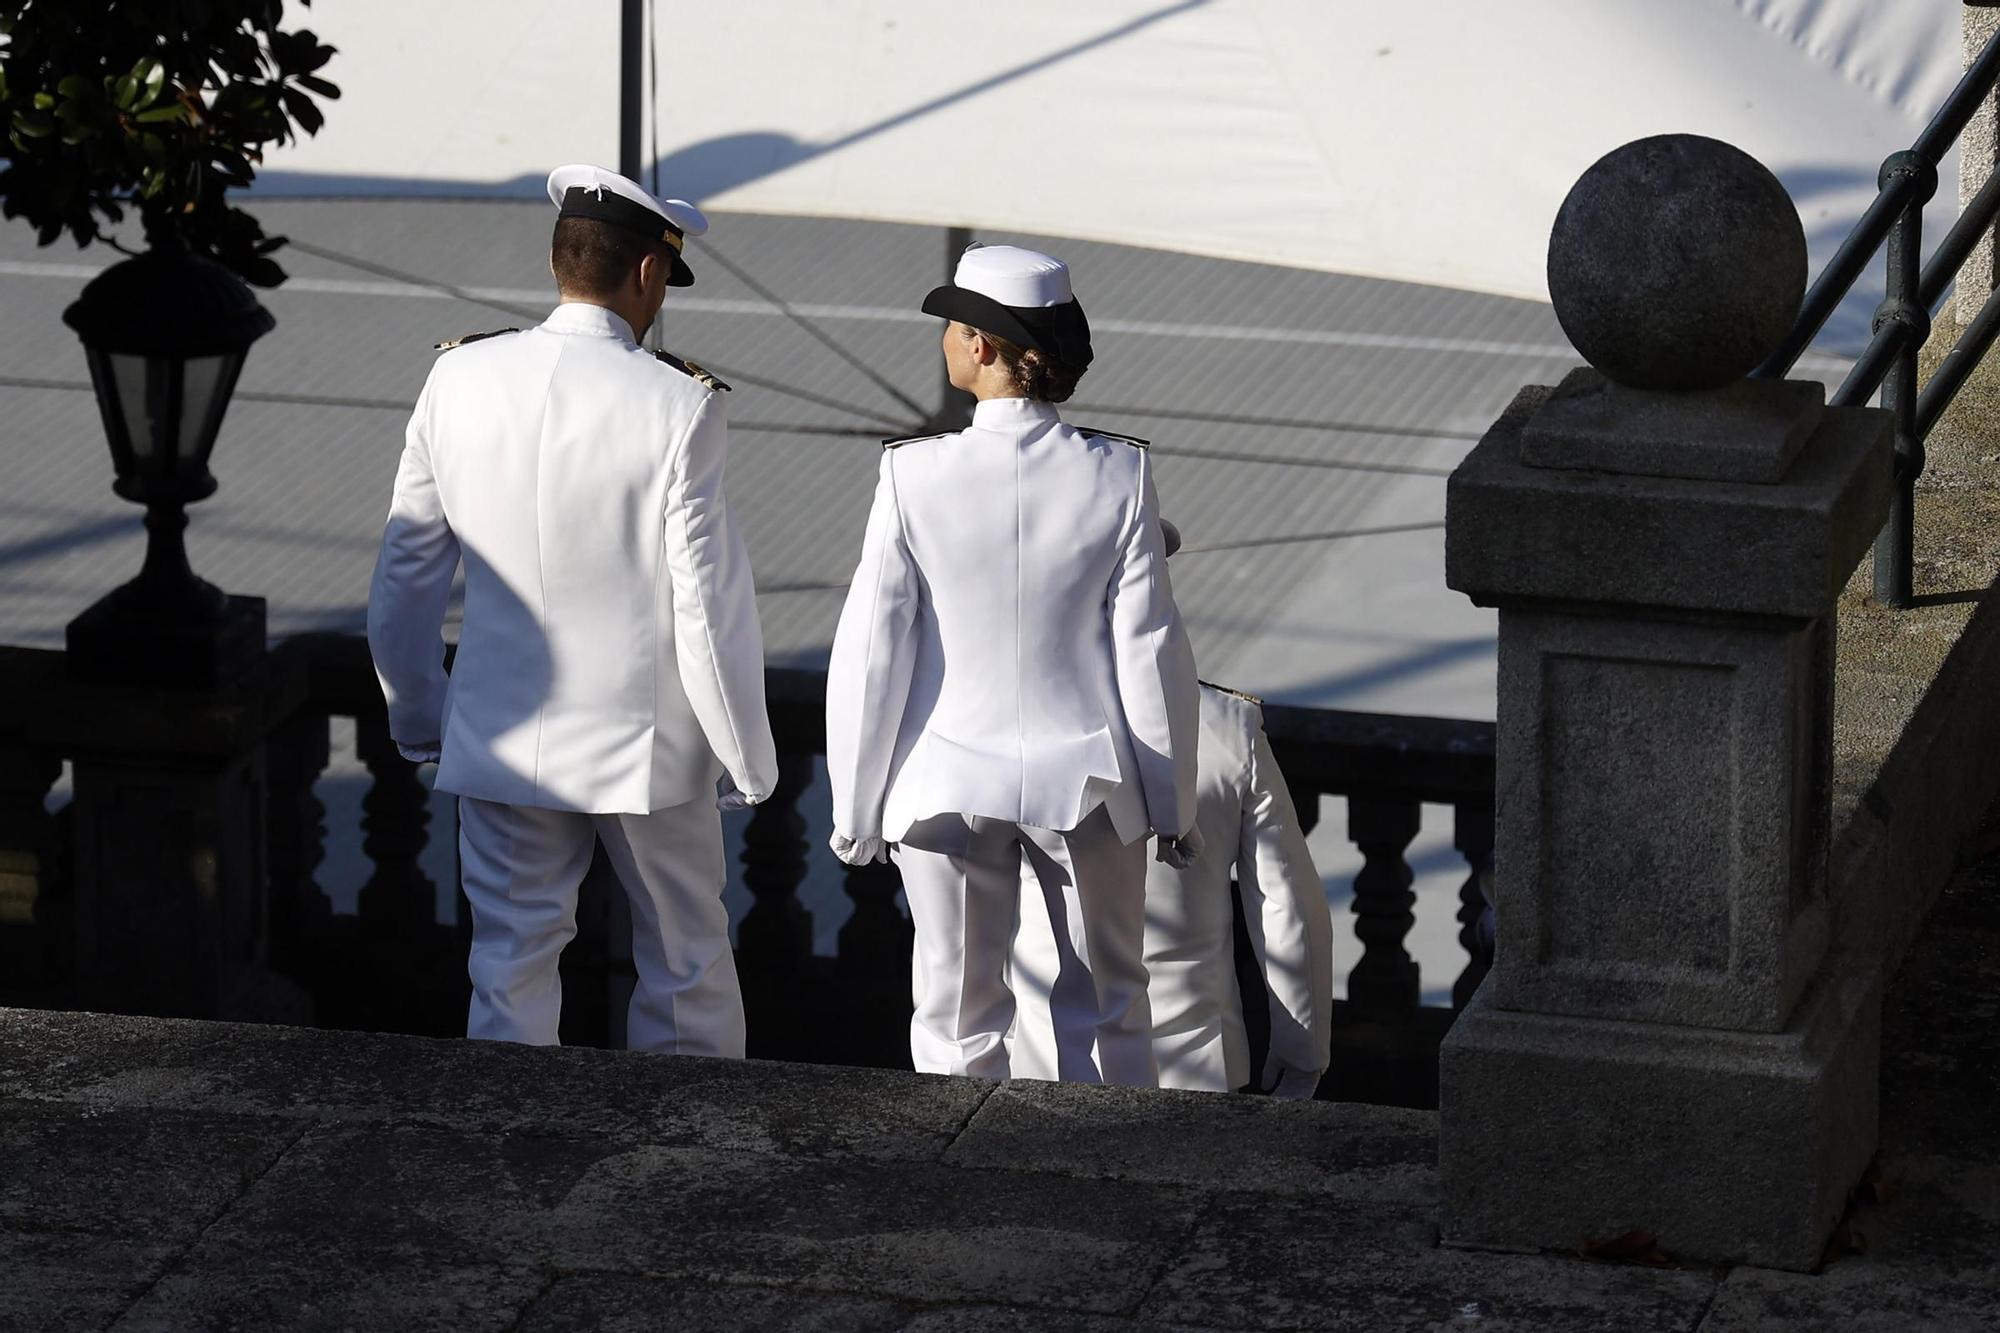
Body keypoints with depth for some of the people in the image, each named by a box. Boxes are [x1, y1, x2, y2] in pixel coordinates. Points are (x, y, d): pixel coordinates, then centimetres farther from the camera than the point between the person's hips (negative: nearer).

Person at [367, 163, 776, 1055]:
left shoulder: (459, 380, -5)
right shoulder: (677, 408, -17)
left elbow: (405, 576, 4)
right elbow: (709, 604, -14)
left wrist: (417, 717, 18)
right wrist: (746, 759, -2)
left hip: (501, 742, 3)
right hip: (646, 746, -3)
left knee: (510, 968, 12)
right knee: (684, 966, 15)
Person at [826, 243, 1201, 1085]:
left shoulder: (914, 477, -15)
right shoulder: (1117, 476, -11)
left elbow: (871, 652, -10)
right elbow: (1149, 650, -7)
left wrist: (855, 806, 1)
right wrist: (1173, 803, 4)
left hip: (949, 785, -1)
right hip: (1087, 780, 1)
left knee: (957, 1016, 12)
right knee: (1110, 1010, 16)